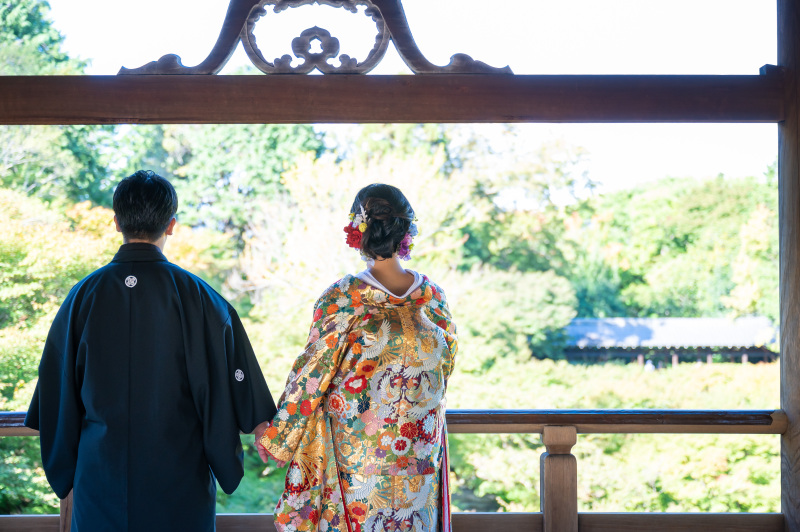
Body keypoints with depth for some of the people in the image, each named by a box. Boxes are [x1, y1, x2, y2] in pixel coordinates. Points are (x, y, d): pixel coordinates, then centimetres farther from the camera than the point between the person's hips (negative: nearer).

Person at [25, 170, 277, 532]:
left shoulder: (84, 296, -3)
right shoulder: (198, 298, -8)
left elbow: (58, 395, 3)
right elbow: (223, 391, -4)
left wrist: (65, 475, 16)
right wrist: (226, 469, 11)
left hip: (101, 476, 2)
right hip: (179, 474, -1)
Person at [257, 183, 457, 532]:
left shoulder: (342, 299, -17)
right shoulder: (433, 297, -6)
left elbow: (312, 374, -11)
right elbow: (444, 368, 7)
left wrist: (276, 438, 1)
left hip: (354, 449, -3)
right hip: (421, 451, 3)